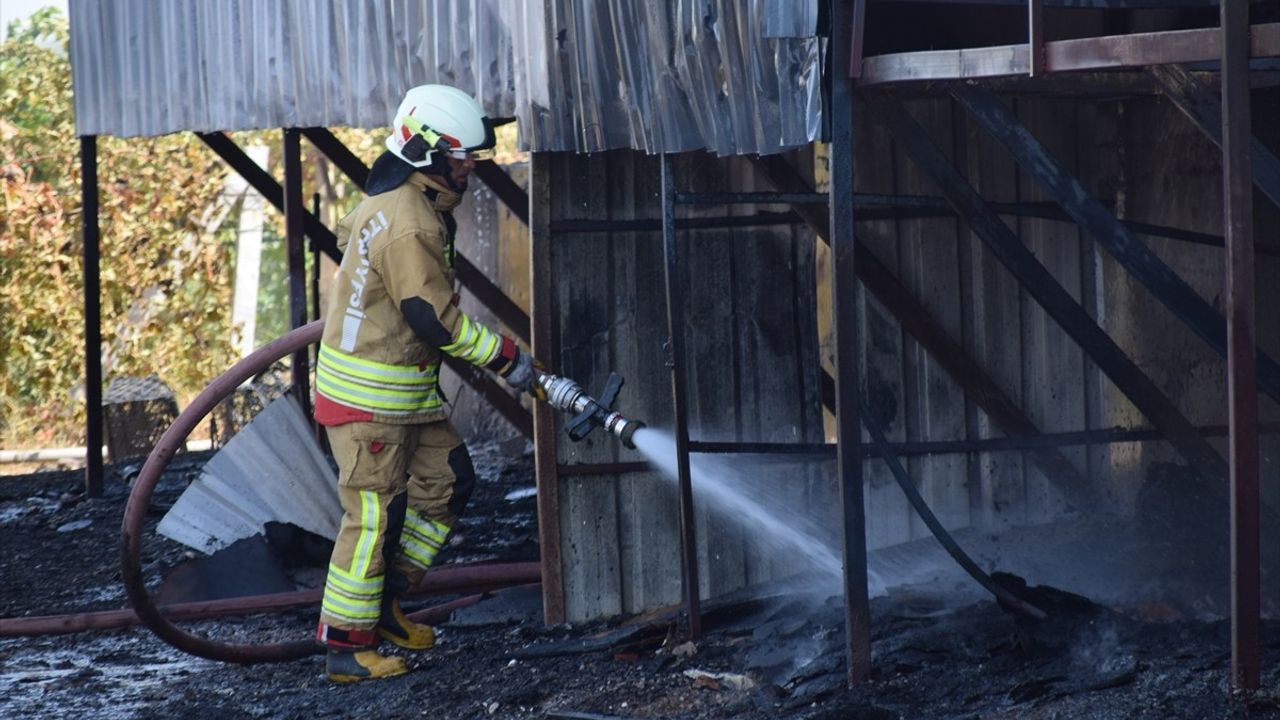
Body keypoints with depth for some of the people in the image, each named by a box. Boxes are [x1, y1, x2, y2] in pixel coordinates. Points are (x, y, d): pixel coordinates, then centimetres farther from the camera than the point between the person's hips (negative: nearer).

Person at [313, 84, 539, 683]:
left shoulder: (394, 202, 8)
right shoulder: (408, 226, -24)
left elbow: (347, 235, 27)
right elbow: (435, 319, -25)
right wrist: (507, 358, -18)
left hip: (407, 391, 11)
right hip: (367, 398, -11)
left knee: (447, 482, 14)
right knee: (374, 517, -5)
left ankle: (382, 604, 23)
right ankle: (347, 645, 3)